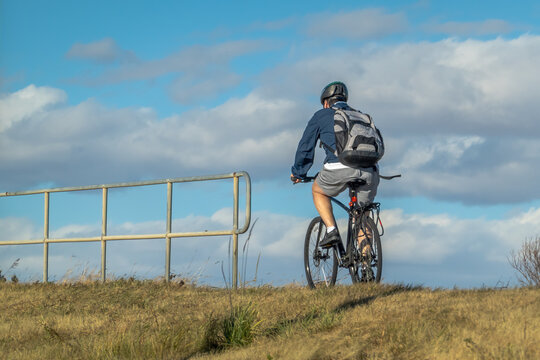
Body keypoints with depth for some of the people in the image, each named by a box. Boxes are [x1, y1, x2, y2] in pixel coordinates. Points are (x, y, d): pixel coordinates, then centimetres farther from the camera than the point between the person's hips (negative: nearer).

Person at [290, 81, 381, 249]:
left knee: (318, 191, 27)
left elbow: (306, 146, 22)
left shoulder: (321, 115, 20)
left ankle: (331, 230, 7)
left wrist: (298, 172, 34)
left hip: (339, 168, -3)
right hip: (369, 171, 3)